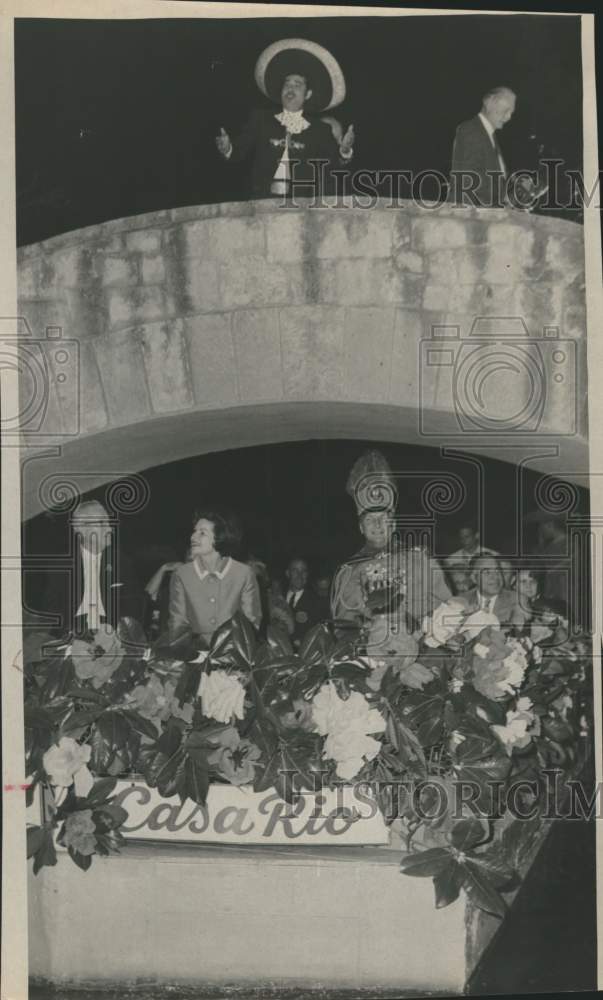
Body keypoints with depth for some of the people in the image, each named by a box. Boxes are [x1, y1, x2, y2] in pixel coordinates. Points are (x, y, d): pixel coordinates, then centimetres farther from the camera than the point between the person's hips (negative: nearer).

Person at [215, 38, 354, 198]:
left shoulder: (320, 130, 12)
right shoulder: (260, 120, 16)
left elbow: (334, 165, 4)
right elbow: (239, 152, 11)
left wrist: (344, 151, -15)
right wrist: (227, 149, -10)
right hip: (263, 202, 0)